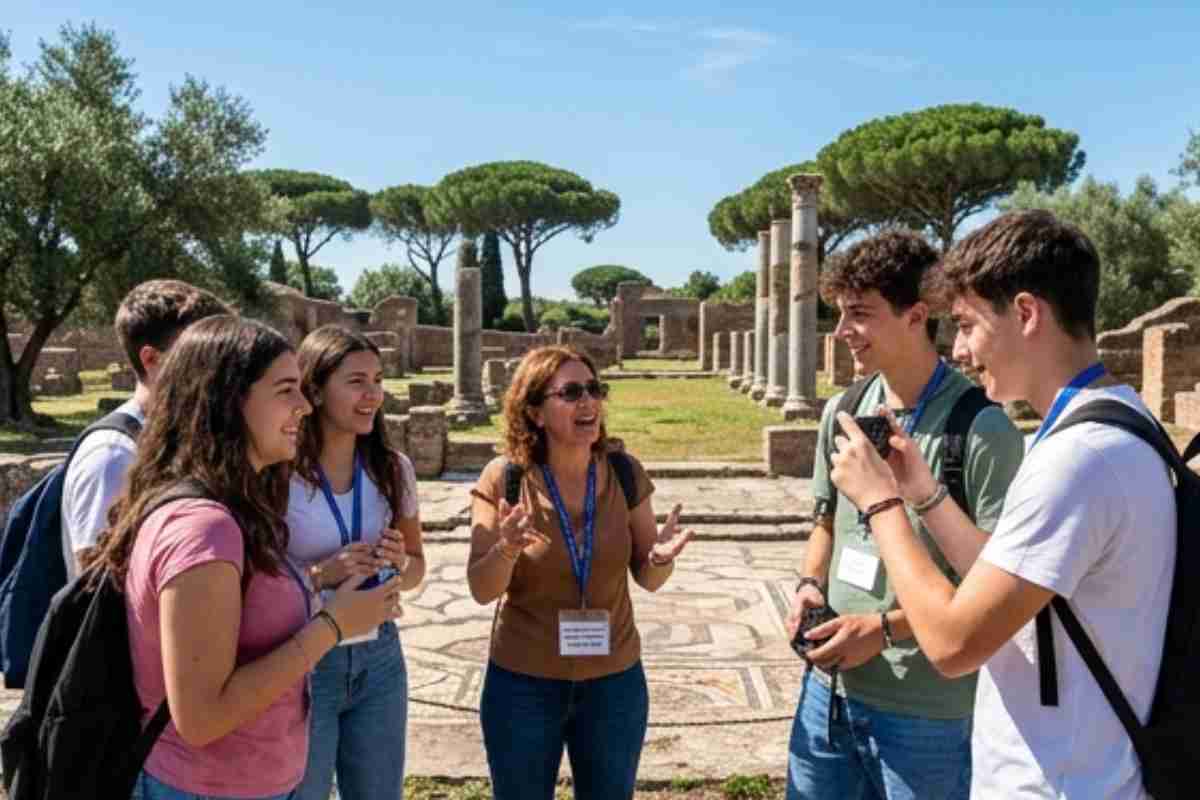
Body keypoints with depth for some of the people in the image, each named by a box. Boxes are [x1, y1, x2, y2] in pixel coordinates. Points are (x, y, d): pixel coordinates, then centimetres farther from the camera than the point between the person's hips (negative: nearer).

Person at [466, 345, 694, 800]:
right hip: (522, 684, -1)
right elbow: (482, 590, -12)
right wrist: (506, 549, -32)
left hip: (614, 681, 2)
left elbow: (647, 579, -1)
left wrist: (660, 558, -23)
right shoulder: (504, 479, -14)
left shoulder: (624, 473, -8)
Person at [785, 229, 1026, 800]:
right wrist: (810, 585, -3)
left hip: (925, 709, -6)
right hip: (829, 686, 6)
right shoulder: (842, 412, 4)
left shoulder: (981, 427, -16)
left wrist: (884, 628, -20)